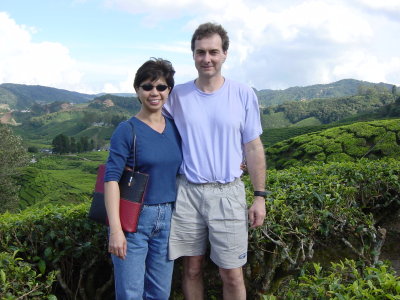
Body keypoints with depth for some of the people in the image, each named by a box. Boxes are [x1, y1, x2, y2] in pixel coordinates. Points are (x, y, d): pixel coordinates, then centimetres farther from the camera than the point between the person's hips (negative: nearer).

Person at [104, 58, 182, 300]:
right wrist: (115, 229, -21)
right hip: (134, 219, -4)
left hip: (167, 219, 5)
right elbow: (111, 179, -13)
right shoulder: (127, 130, -9)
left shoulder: (175, 129, 6)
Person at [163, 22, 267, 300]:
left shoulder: (244, 95, -1)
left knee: (232, 275, 4)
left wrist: (260, 197, 1)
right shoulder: (177, 95, 2)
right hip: (187, 191, 1)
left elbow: (253, 148, 3)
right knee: (192, 268, 12)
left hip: (227, 193, -1)